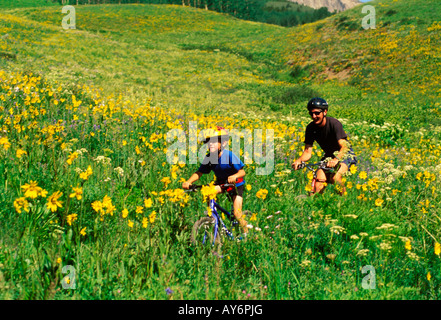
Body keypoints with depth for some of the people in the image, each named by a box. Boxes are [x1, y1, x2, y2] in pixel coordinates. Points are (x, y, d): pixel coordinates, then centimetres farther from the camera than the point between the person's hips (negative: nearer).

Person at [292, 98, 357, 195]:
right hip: (329, 155, 4)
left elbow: (344, 146, -34)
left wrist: (336, 159, -54)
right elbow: (307, 151, -13)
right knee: (319, 180, -19)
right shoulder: (310, 128, -11)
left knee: (335, 177, -29)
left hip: (344, 154, -4)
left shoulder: (334, 124, -25)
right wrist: (299, 160, -35)